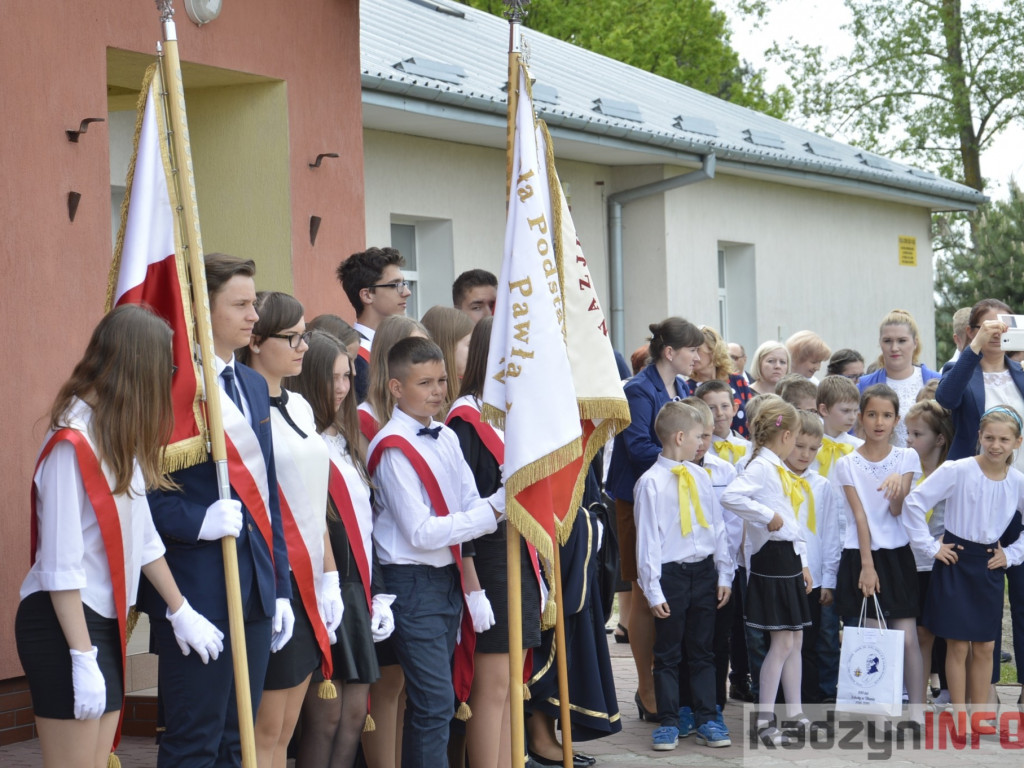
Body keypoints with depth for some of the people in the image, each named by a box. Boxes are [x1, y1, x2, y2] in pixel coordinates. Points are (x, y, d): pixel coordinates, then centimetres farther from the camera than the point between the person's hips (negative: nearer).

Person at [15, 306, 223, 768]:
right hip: (63, 626, -9)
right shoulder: (71, 443, -18)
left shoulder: (120, 436, 9)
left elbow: (142, 535, 16)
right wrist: (82, 658, -20)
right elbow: (60, 565, -20)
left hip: (107, 624, 9)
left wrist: (180, 611, 20)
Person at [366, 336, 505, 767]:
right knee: (435, 702, -11)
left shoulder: (447, 439, 11)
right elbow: (422, 532, -18)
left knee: (430, 702, 14)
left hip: (450, 579, 8)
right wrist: (492, 511, -20)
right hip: (414, 584, -8)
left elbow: (470, 505, 9)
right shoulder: (393, 449, -14)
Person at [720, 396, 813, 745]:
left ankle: (794, 713, 21)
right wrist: (767, 516, -24)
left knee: (795, 638, 13)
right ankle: (763, 720, 1)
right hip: (770, 557, -10)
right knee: (782, 641, -7)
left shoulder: (780, 470, 16)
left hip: (789, 558, 10)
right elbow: (730, 496, -33)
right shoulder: (760, 468, -14)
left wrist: (803, 563, 19)